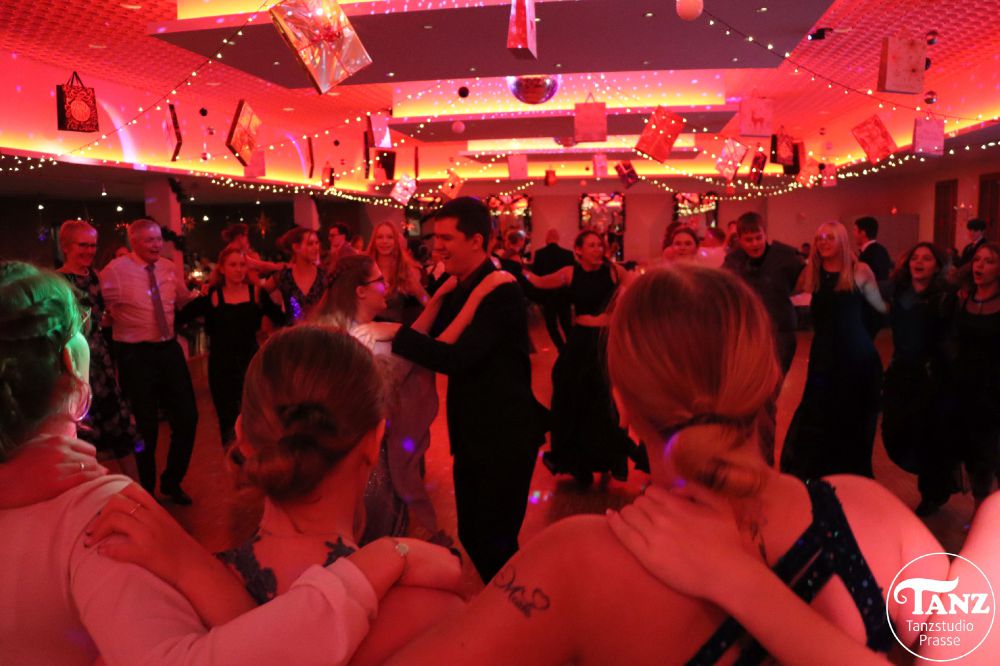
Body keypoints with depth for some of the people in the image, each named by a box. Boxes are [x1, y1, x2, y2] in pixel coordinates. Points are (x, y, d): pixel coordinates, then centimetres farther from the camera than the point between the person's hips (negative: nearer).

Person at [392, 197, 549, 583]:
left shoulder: (501, 292, -19)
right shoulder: (458, 289, 8)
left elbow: (456, 359, -28)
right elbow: (429, 341, 2)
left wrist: (393, 335, -26)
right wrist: (439, 297, -7)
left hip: (505, 438, -9)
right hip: (471, 435, 9)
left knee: (495, 542, 2)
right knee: (471, 537, 19)